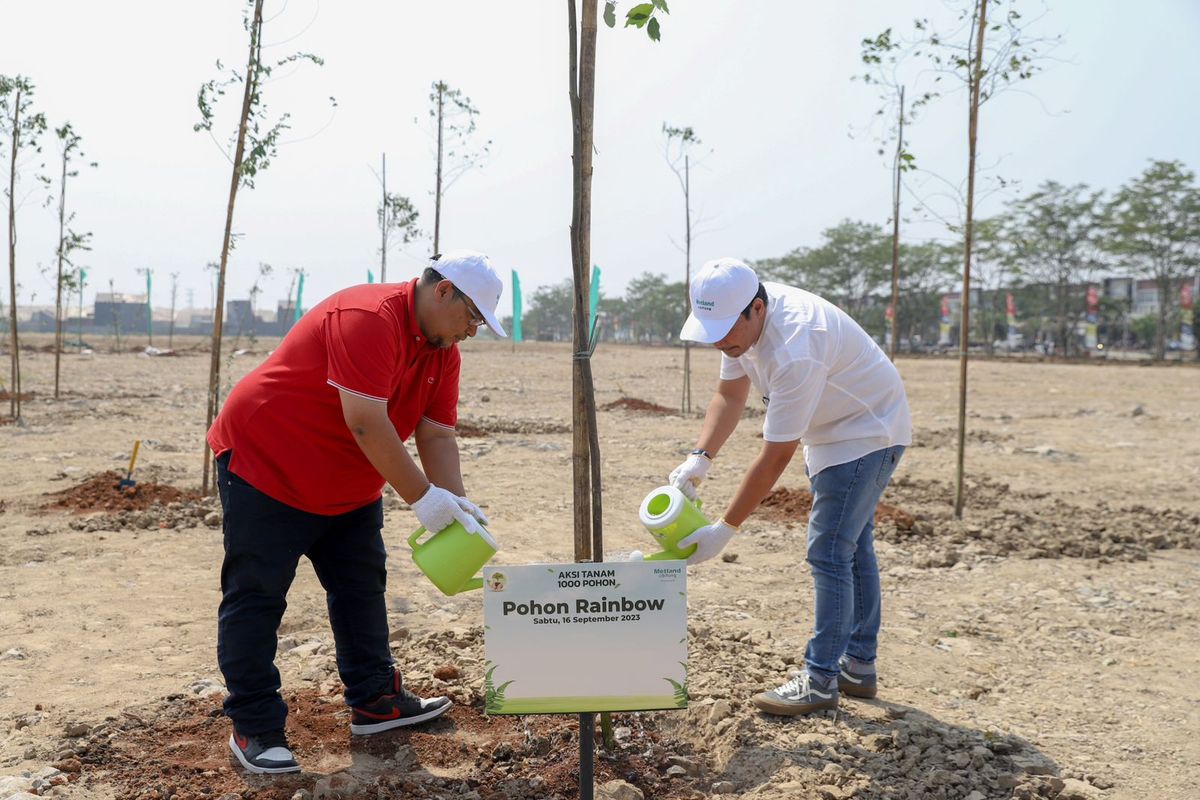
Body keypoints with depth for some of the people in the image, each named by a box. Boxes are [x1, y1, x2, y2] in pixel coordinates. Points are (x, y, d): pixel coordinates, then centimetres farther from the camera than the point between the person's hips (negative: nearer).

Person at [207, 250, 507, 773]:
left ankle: (374, 701, 25)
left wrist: (456, 506, -15)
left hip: (348, 486, 9)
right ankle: (254, 727, 6)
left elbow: (437, 436, -1)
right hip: (265, 465, -9)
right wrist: (422, 497, -29)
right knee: (256, 597, -3)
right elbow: (366, 423, -33)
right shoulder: (368, 318, -27)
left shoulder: (442, 350, 1)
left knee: (362, 587, 13)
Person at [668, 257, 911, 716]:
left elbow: (776, 455, -34)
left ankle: (821, 680, -2)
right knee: (854, 547, 16)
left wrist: (725, 530, -30)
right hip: (832, 432, 10)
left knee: (829, 552, -12)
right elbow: (730, 394, 1)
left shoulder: (795, 349, -37)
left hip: (867, 433, -10)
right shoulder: (739, 320, -10)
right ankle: (859, 667, 28)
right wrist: (700, 458, -15)